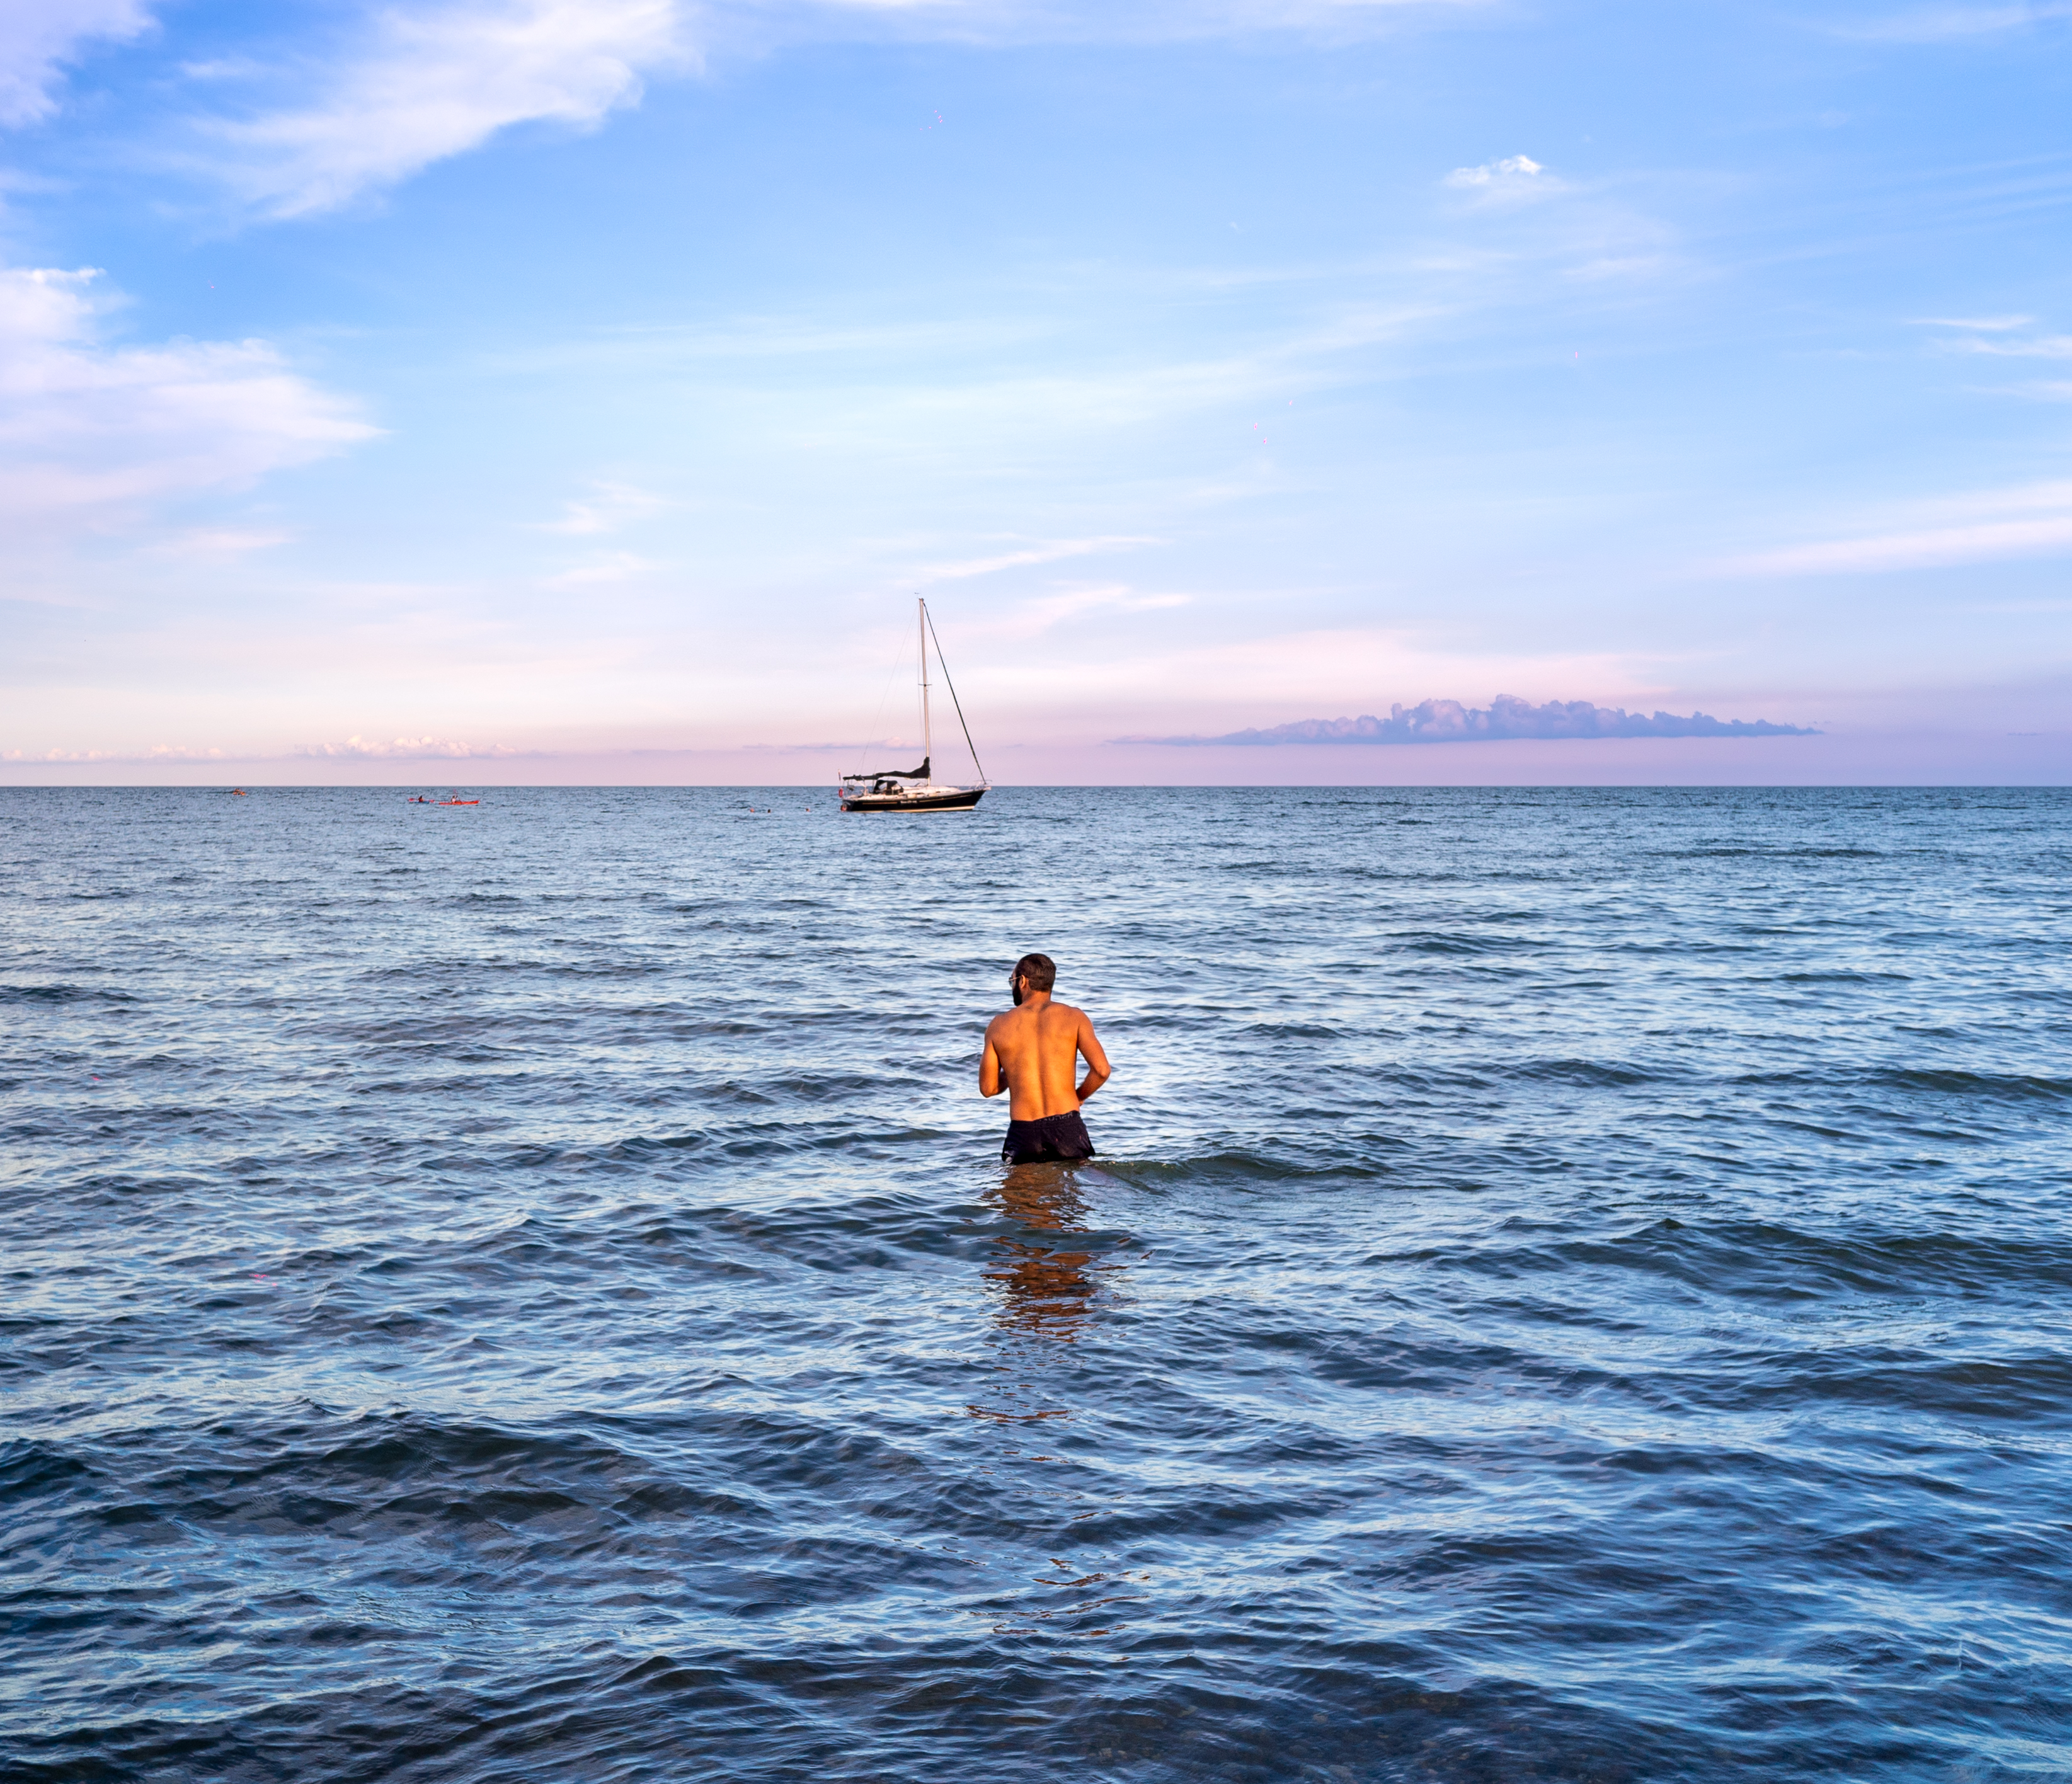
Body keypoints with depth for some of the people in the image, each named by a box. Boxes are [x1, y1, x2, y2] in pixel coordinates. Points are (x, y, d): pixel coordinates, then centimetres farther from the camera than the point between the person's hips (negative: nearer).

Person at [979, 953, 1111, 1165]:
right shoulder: (1074, 1017, 3)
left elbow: (988, 1088, 11)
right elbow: (1101, 1070, -6)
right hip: (1067, 1129, 0)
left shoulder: (999, 1025, 6)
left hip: (1022, 1133, 1)